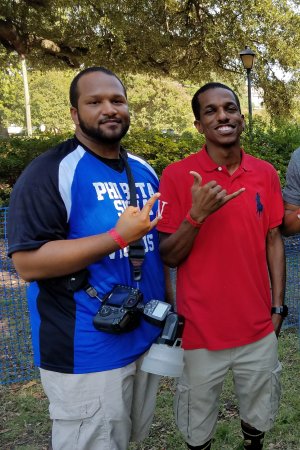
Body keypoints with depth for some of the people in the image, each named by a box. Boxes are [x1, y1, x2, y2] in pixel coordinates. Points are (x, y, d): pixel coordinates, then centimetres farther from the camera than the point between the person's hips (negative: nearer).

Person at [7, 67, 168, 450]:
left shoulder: (144, 171, 7)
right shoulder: (50, 172, -16)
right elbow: (27, 262, -23)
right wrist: (119, 236, -27)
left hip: (147, 339, 7)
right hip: (87, 353, -7)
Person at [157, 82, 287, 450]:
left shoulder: (266, 174, 1)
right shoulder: (176, 175, -10)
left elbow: (273, 241, 8)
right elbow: (168, 257, -8)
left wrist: (277, 306, 5)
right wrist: (197, 215, -25)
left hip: (259, 327, 3)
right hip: (201, 328, -3)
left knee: (258, 418, 22)